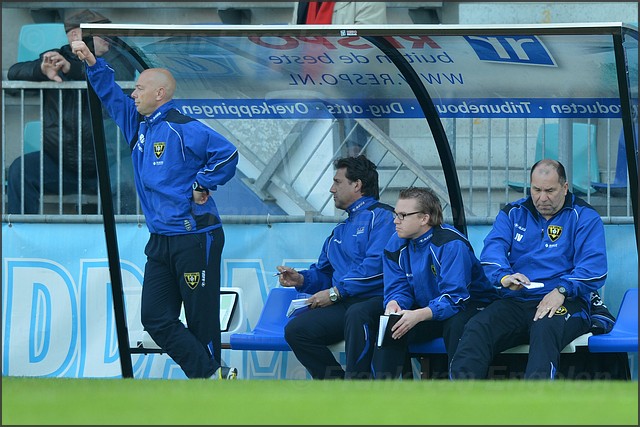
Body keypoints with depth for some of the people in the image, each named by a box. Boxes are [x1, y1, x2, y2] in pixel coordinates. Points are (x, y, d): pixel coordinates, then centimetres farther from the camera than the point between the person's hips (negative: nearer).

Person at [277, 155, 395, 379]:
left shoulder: (381, 216, 0)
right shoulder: (340, 231, 30)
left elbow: (377, 265, -14)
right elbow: (324, 272, 32)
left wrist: (335, 292, -13)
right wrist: (302, 279, 9)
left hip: (376, 301, -8)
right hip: (341, 306, 8)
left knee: (357, 314, -41)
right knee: (295, 329, -15)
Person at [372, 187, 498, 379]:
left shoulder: (451, 243, -23)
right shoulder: (397, 245, -1)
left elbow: (454, 297, -29)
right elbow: (397, 289, -2)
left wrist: (419, 315, -42)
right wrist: (394, 305, -28)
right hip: (425, 312, 6)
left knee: (456, 325, -38)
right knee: (390, 326, -19)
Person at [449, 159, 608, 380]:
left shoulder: (584, 217, 6)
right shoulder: (512, 214, 17)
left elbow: (593, 268, -6)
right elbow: (492, 250, 0)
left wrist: (562, 290, -23)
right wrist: (504, 277, -23)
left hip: (564, 303, -4)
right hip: (514, 302, 4)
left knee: (545, 329, -38)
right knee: (476, 328, -25)